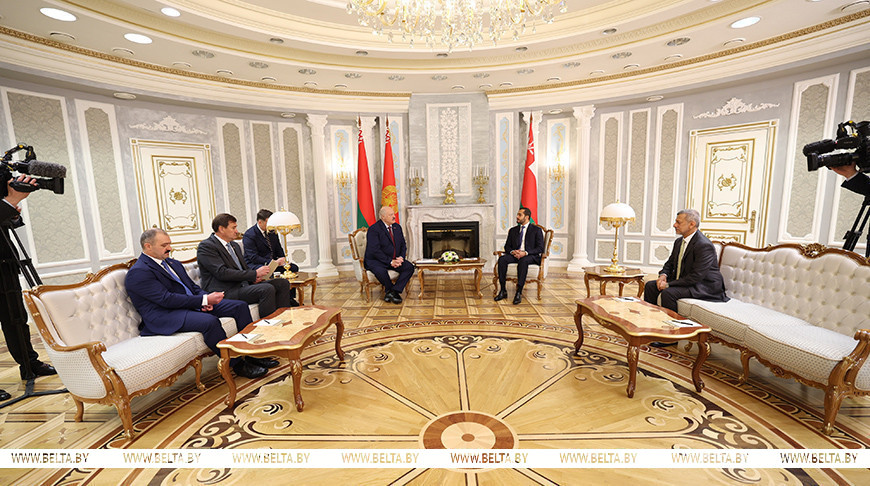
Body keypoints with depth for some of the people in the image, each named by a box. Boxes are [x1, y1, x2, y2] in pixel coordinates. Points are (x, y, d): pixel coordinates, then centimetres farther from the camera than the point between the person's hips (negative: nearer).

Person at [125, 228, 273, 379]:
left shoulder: (174, 264, 19)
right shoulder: (138, 273, -9)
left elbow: (193, 286, 19)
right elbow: (166, 299, -19)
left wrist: (206, 299, -4)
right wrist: (204, 300, -21)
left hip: (194, 304, 9)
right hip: (165, 317, -9)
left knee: (240, 306, -6)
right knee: (210, 321, -36)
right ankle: (237, 364, -21)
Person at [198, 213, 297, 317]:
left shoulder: (234, 245, 21)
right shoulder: (206, 246, -6)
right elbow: (222, 273, -17)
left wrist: (254, 277, 1)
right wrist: (254, 274, -17)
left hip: (243, 285, 9)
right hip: (226, 292, -8)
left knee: (283, 283, -6)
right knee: (267, 289, -31)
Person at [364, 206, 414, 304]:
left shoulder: (397, 227, 9)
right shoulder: (373, 229, -12)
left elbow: (403, 245, 12)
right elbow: (375, 250, -20)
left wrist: (401, 257, -9)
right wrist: (390, 261, -22)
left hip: (395, 260, 6)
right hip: (376, 260, -5)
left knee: (410, 267, -18)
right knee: (380, 271, -37)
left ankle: (393, 291, -16)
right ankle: (390, 290, -8)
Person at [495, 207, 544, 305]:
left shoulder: (536, 230, 5)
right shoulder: (513, 230, 19)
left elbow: (540, 248, -3)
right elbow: (507, 246, 15)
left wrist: (525, 253, -19)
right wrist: (512, 252, -10)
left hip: (531, 256, -4)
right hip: (515, 254, 4)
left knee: (523, 261, -40)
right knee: (502, 259, -28)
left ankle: (519, 293, -36)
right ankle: (502, 291, -26)